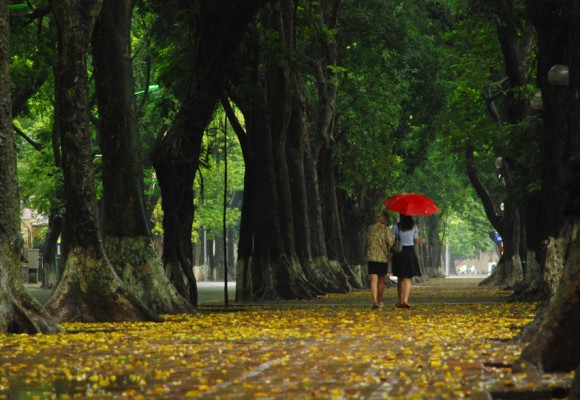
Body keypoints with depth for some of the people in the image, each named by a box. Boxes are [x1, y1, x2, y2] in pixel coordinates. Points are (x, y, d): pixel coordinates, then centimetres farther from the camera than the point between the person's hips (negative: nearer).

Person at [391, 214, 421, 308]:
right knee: (408, 279, 0)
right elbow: (416, 241, 6)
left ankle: (400, 301, 15)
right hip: (410, 252, 0)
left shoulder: (396, 226, -4)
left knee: (400, 279, 13)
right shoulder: (414, 226, 0)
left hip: (399, 253, 0)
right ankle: (405, 300, -18)